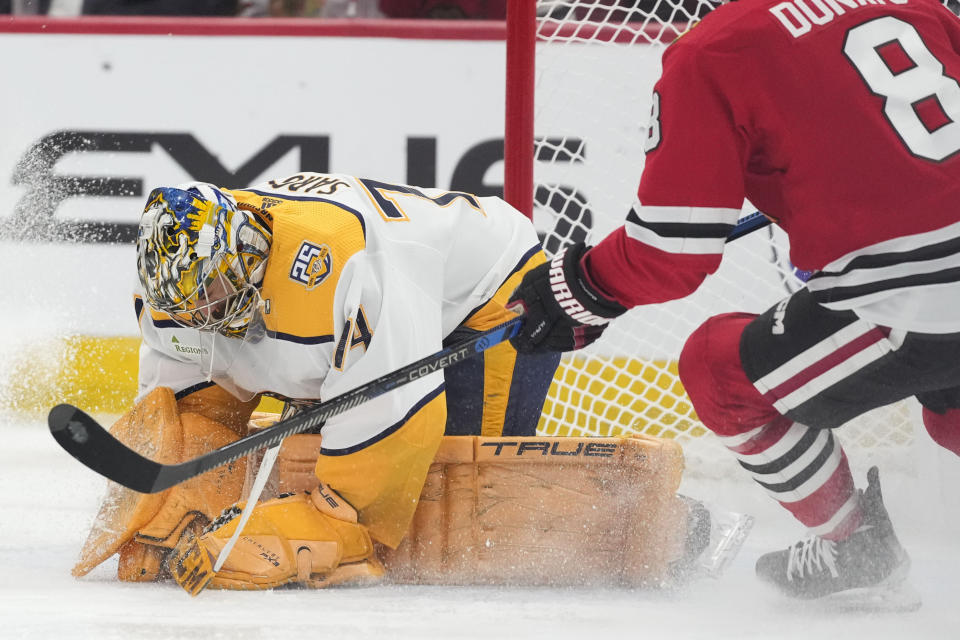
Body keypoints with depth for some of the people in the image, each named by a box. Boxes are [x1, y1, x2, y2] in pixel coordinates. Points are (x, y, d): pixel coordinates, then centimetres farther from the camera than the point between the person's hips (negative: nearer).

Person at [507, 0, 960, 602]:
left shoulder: (709, 56, -4)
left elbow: (671, 253, -5)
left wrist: (580, 290, 13)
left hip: (910, 308, -7)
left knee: (717, 367, 16)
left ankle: (854, 547, 26)